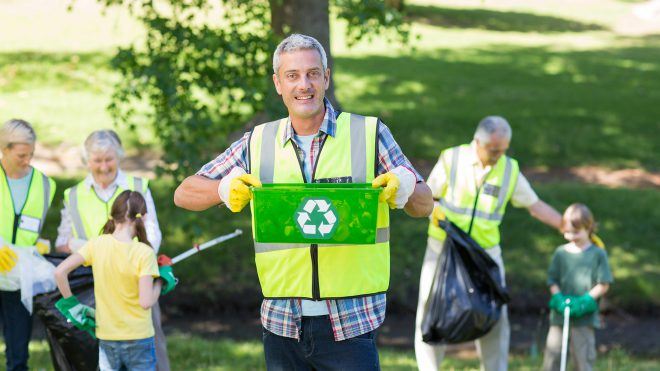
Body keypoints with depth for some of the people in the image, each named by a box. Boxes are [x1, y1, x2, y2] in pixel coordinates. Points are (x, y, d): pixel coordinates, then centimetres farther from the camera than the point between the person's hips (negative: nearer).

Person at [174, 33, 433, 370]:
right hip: (281, 325, 2)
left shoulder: (369, 133, 4)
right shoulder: (257, 144, 8)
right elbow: (185, 194, 8)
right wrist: (226, 189, -14)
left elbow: (424, 206, 6)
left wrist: (403, 188, -18)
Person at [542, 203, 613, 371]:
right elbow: (552, 281, 8)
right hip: (560, 313, 3)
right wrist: (559, 298, -10)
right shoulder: (561, 253, 6)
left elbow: (603, 284, -2)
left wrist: (586, 300, -14)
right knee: (553, 351, 3)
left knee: (583, 355, -3)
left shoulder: (598, 254, -1)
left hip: (585, 315, -3)